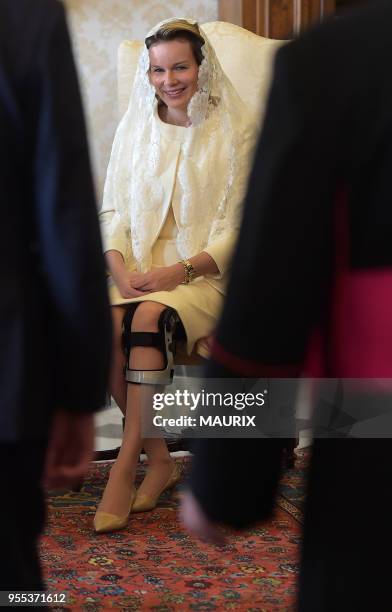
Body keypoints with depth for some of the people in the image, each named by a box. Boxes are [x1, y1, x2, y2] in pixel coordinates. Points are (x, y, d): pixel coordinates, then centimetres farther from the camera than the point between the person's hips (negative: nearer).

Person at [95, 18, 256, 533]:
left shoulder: (236, 132, 0)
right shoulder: (135, 128, 12)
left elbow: (241, 230, -4)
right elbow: (112, 210, 11)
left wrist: (180, 270, -18)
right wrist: (120, 268, -10)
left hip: (205, 274, -3)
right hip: (140, 270, 4)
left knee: (149, 317, -34)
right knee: (106, 326, -28)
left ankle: (125, 465, -28)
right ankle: (159, 459, -15)